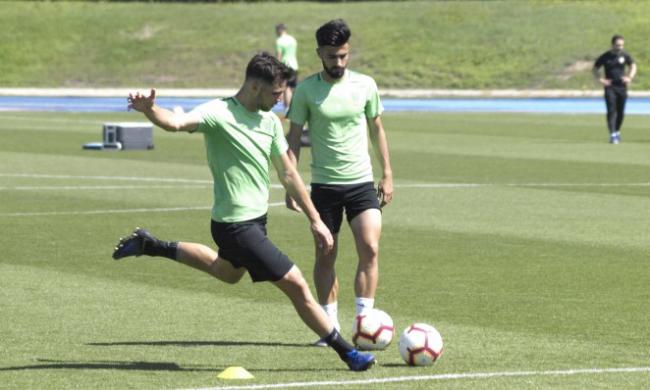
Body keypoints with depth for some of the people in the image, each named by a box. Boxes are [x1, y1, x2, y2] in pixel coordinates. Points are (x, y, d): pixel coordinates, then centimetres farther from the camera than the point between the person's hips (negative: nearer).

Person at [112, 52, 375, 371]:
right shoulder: (219, 114, -20)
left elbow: (287, 174, 10)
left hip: (256, 217, 9)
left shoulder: (269, 121, 3)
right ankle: (346, 352, 5)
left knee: (229, 272, 34)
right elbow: (176, 123, -38)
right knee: (296, 285, -8)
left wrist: (315, 220, 10)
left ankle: (151, 246, 38)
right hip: (237, 224, -9)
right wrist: (149, 110, -60)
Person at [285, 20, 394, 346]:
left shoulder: (365, 85, 1)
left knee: (370, 249, -13)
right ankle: (330, 326, 14)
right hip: (324, 184, -1)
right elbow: (293, 139, 1)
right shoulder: (306, 90, -3)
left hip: (362, 182, 1)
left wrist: (387, 174, 10)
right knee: (325, 256, 4)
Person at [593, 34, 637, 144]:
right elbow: (595, 69, 7)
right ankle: (612, 135, -16)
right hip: (610, 87, -3)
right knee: (611, 111, -12)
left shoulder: (625, 56, 2)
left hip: (622, 87, 3)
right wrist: (601, 79, -5)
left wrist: (629, 78, 4)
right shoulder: (605, 57, -5)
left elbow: (633, 66, 19)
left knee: (621, 112, 9)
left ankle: (617, 131, 29)